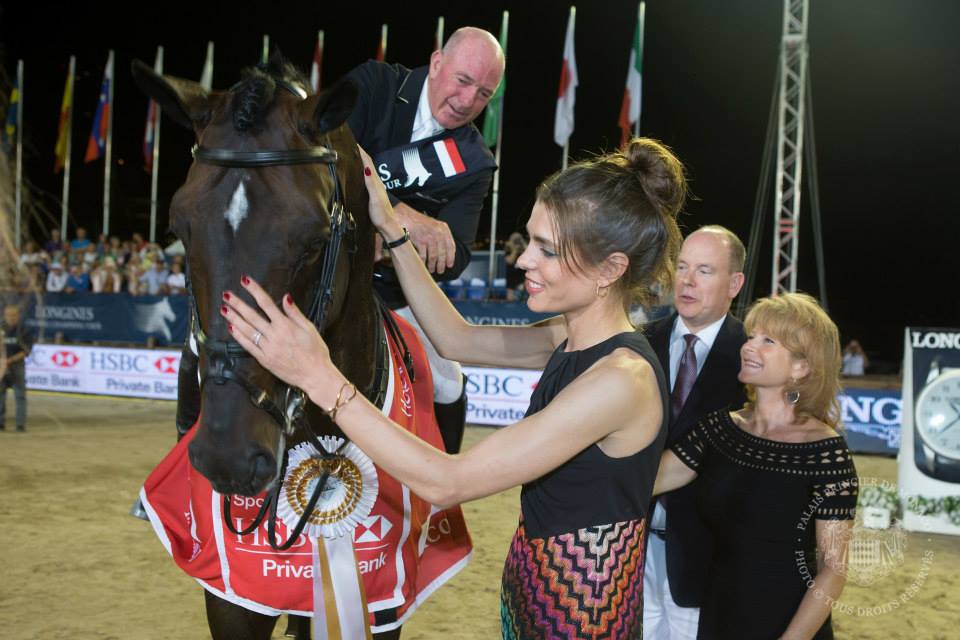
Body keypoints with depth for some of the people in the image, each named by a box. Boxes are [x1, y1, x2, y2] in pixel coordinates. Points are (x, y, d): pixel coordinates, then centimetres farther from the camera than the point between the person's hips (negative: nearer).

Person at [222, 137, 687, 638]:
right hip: (533, 584, 8)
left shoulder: (622, 378, -28)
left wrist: (319, 378, -31)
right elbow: (456, 339, 9)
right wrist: (391, 229, 5)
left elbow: (445, 483, -29)